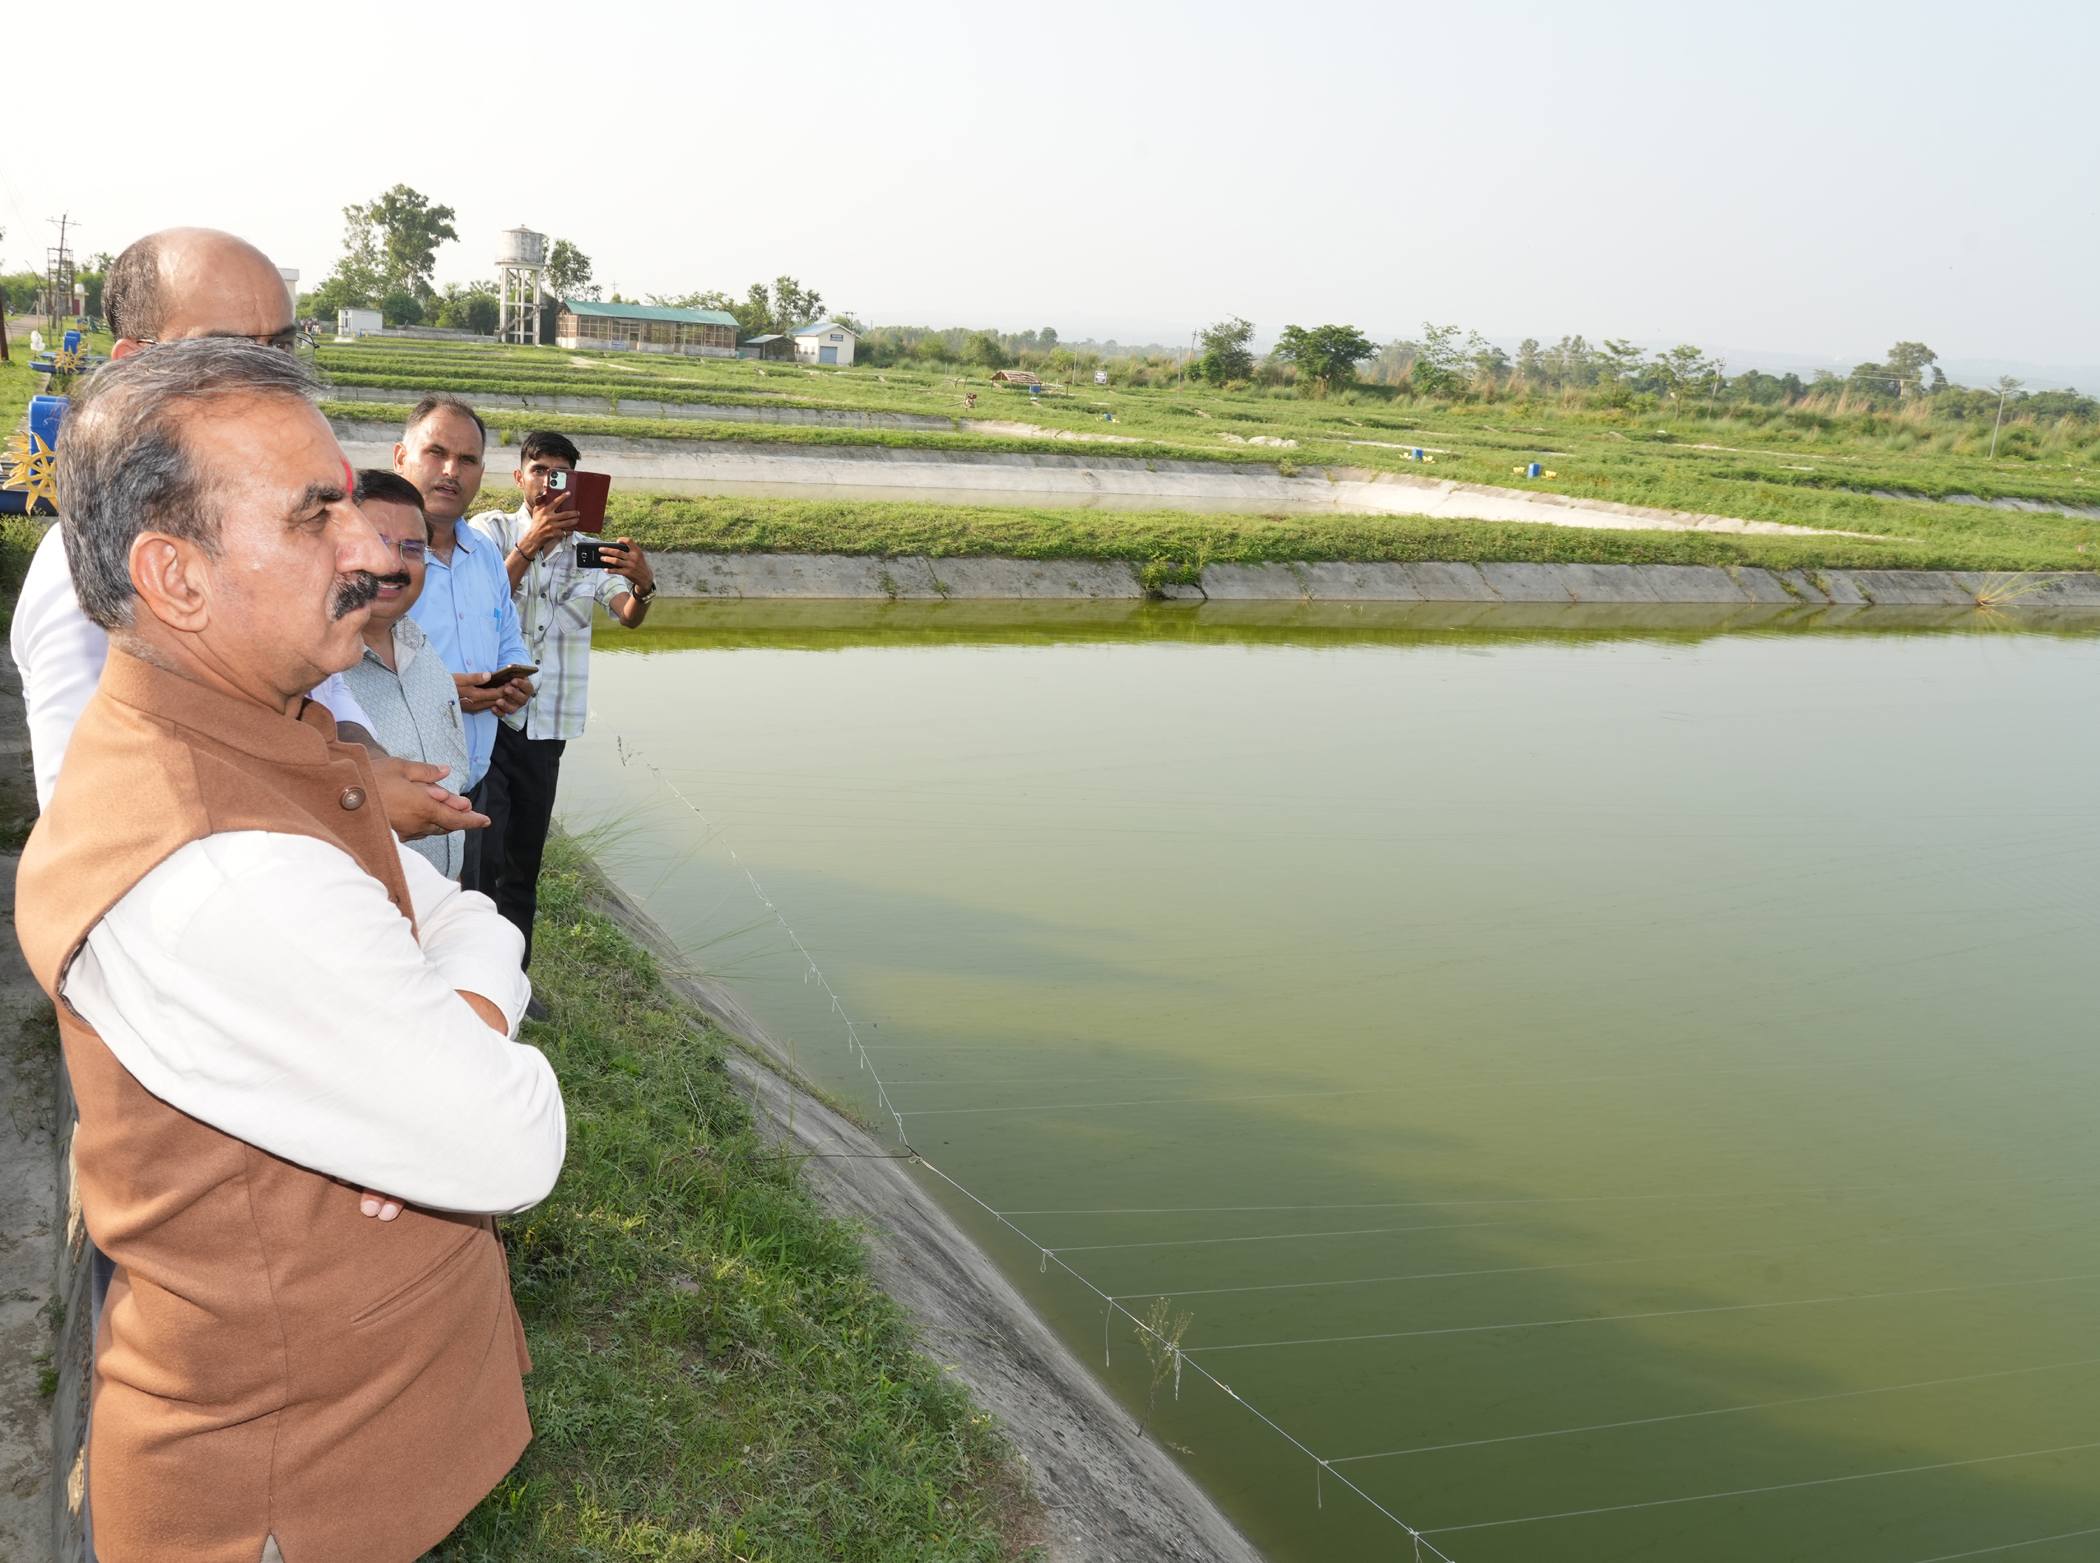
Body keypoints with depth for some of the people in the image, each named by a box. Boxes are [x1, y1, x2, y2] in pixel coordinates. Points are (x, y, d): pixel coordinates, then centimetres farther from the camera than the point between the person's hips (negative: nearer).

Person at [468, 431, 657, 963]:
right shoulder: (492, 530, 1)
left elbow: (629, 617, -6)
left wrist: (643, 585, -28)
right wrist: (528, 547, -26)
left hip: (546, 729, 4)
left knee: (524, 861, 11)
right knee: (480, 857, -10)